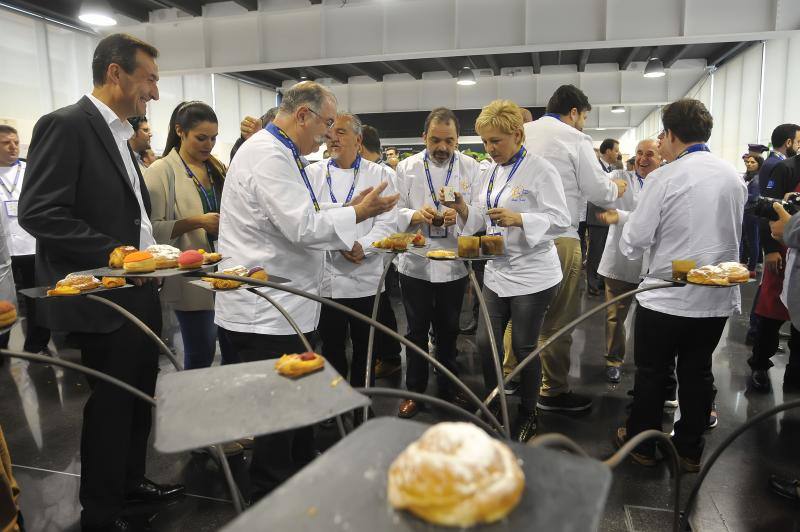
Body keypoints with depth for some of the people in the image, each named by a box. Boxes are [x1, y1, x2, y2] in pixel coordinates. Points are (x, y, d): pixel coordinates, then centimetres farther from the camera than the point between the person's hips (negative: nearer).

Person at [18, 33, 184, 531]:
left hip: (140, 293, 8)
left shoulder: (120, 135, 14)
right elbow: (39, 212, -20)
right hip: (103, 300, -8)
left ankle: (131, 479, 38)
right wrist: (114, 254, -23)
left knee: (139, 396, 18)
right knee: (111, 405, 5)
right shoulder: (66, 125, -13)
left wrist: (150, 250, 8)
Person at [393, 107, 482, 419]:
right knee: (417, 331, 10)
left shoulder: (471, 168, 0)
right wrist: (415, 215, -26)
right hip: (415, 263, 0)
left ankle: (448, 387, 33)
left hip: (453, 264, 1)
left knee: (448, 331, 15)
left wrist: (460, 215, -27)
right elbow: (395, 211, -5)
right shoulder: (407, 168, 0)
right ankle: (415, 391, 26)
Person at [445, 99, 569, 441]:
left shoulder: (540, 170, -13)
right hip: (497, 272, 7)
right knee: (486, 342, 9)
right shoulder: (494, 172, 10)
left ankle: (528, 414, 29)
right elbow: (482, 220, 12)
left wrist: (519, 219, -29)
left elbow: (561, 220, -16)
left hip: (532, 275, -6)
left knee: (524, 348, 6)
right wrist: (464, 209, -8)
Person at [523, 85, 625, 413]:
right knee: (558, 318, 4)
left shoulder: (523, 133, 9)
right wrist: (616, 188, 17)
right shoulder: (575, 140, -7)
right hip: (558, 238, -6)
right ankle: (553, 391, 15)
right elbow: (598, 191, -5)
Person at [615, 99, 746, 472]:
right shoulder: (735, 177, 3)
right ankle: (690, 450, 28)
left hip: (667, 297, -5)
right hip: (718, 297, 5)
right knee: (697, 372, 16)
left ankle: (641, 442, 26)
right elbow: (732, 235, 15)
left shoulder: (664, 178, -15)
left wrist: (625, 221, 6)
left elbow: (633, 242, -14)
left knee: (652, 372, 11)